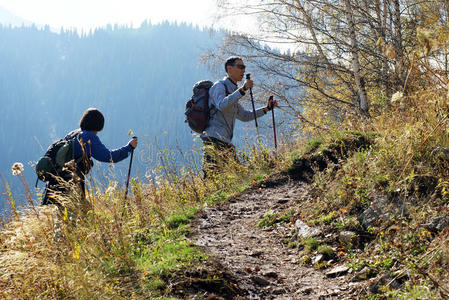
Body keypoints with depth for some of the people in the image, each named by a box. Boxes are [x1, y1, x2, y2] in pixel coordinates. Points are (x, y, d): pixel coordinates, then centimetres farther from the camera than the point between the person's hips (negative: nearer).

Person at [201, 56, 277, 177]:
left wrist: (267, 108, 26)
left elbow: (245, 116, 33)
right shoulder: (219, 86, -2)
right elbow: (222, 105, -24)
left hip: (226, 142, 9)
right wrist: (243, 90, -26)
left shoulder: (232, 90, 25)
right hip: (214, 140, -9)